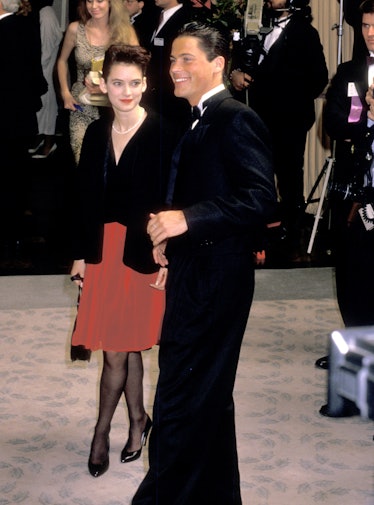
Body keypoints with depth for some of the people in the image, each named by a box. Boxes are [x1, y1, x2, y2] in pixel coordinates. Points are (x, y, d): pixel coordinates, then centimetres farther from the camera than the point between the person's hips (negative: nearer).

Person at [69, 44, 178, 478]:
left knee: (118, 350, 0)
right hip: (102, 251, 5)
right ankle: (138, 420, 31)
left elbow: (171, 200, -10)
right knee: (123, 348, 13)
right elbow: (84, 198, 9)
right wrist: (80, 254, 7)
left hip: (143, 254, -5)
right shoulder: (96, 134, 7)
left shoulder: (162, 134, -10)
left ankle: (102, 432, 17)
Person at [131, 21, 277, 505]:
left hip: (215, 281, -10)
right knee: (208, 397, 19)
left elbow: (261, 198, -22)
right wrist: (169, 230, 5)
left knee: (178, 405, -6)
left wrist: (186, 219, -24)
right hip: (193, 278, 10)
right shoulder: (199, 122, 16)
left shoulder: (236, 120, -13)